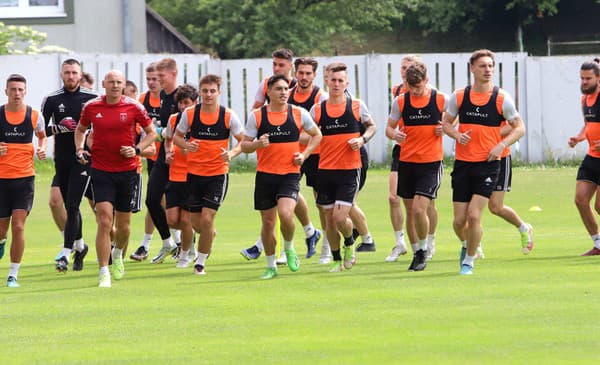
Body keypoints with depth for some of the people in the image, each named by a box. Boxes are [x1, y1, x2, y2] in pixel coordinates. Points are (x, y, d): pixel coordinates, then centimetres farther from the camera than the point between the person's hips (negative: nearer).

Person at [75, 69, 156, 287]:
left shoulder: (133, 107, -4)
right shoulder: (91, 107, 0)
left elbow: (151, 132, 6)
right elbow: (80, 129, 18)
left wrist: (137, 150, -9)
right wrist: (79, 149, 2)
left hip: (126, 170, 1)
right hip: (101, 171, -1)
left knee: (123, 226, 11)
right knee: (105, 221, -14)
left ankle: (118, 254, 43)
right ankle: (104, 273, -12)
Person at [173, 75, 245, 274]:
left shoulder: (228, 116, -6)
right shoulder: (189, 113, -2)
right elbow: (177, 136, 10)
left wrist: (232, 153, -19)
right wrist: (186, 145, -12)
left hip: (218, 174, -2)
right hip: (194, 173, 2)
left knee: (207, 219, -12)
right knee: (196, 224, 6)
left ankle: (201, 262, 5)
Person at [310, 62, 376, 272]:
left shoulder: (356, 106, 1)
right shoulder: (317, 110, 4)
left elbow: (372, 126, 14)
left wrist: (362, 139, -4)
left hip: (349, 170, -2)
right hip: (325, 170, 2)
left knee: (340, 217, -13)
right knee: (329, 218, 5)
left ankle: (350, 244, 18)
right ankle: (336, 260, 20)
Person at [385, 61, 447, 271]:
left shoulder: (441, 100, -5)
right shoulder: (400, 102, 2)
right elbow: (389, 127, 9)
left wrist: (445, 129, -12)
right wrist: (394, 134, -14)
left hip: (431, 162, -4)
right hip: (406, 161, 4)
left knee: (419, 209, -15)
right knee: (410, 211, 8)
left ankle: (423, 250, 5)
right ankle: (417, 253, 22)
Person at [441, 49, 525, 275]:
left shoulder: (501, 98, -3)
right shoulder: (459, 96, 3)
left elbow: (519, 128, 2)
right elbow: (446, 122, 15)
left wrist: (501, 145, -13)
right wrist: (457, 135, -7)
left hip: (488, 164, -2)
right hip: (462, 163, 2)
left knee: (474, 215, -12)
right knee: (459, 220, 3)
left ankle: (469, 261, 8)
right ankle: (466, 245, 36)